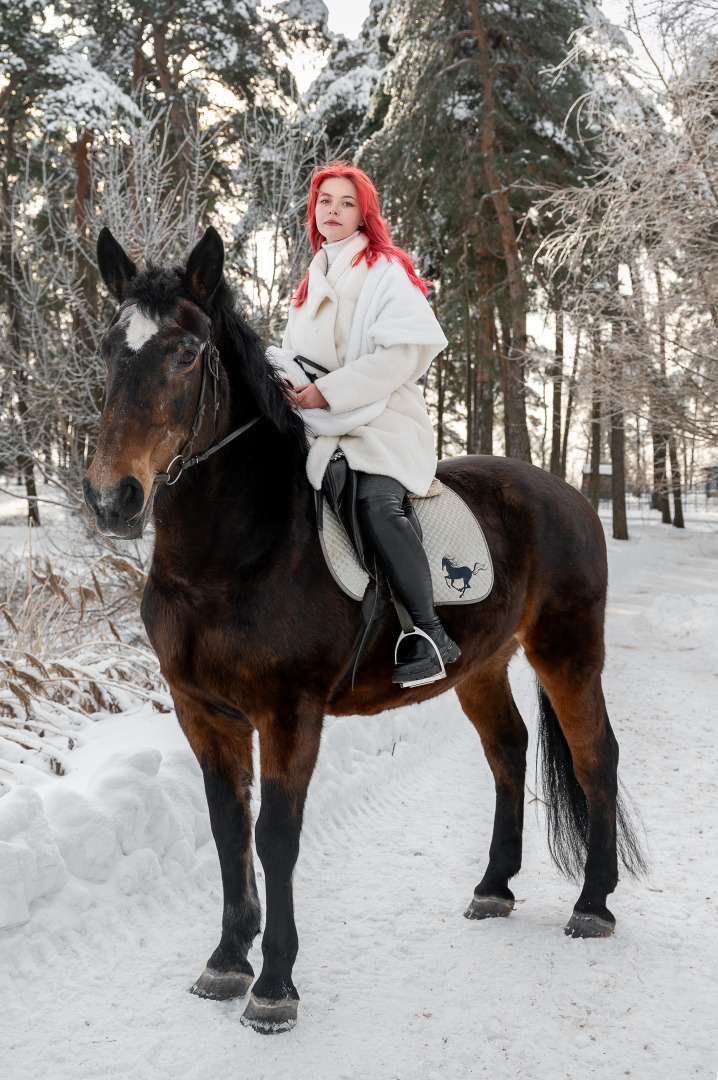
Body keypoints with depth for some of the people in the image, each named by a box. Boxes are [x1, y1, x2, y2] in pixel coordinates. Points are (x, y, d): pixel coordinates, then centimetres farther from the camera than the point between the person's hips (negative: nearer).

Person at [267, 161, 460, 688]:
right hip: (321, 426, 7)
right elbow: (296, 353, 25)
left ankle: (431, 634, -25)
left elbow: (403, 352, -12)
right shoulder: (313, 282, 22)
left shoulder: (386, 269, 0)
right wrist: (280, 375, 1)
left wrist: (330, 391, -14)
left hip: (385, 417, -7)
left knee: (376, 502, -33)